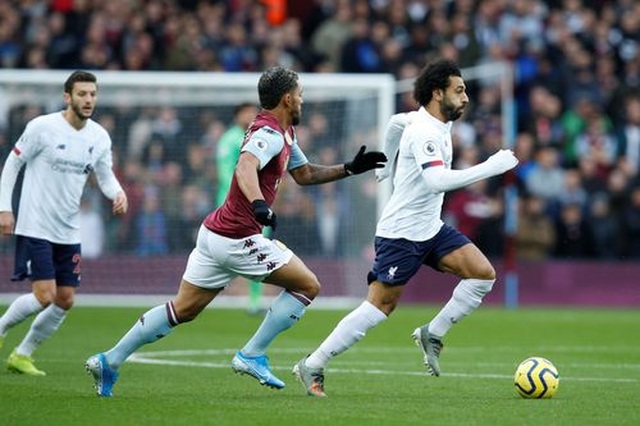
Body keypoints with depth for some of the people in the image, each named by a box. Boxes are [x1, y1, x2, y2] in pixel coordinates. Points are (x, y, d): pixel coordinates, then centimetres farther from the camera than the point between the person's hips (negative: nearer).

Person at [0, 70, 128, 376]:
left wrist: (118, 193, -10)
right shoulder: (42, 127, -12)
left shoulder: (100, 137, 3)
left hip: (69, 232, 6)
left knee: (65, 301, 5)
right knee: (44, 296, -15)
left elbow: (106, 176, 13)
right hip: (35, 227, -6)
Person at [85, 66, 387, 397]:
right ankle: (252, 355, 0)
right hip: (237, 238, -10)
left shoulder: (283, 134, 16)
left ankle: (110, 361, 13)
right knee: (308, 285, -2)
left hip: (214, 233, 10)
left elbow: (304, 174, 30)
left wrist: (350, 168, 24)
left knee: (183, 309, 13)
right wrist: (258, 204, -50)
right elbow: (245, 167, -34)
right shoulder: (270, 133, -15)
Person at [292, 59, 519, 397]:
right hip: (401, 234, -9)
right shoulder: (424, 132, -22)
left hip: (430, 229, 9)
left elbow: (395, 123, 27)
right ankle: (312, 367, 2)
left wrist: (388, 163, 37)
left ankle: (432, 334, 5)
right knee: (380, 306, -6)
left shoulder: (433, 121, 7)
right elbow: (438, 181, -36)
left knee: (483, 274, -6)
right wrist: (490, 168, -34)